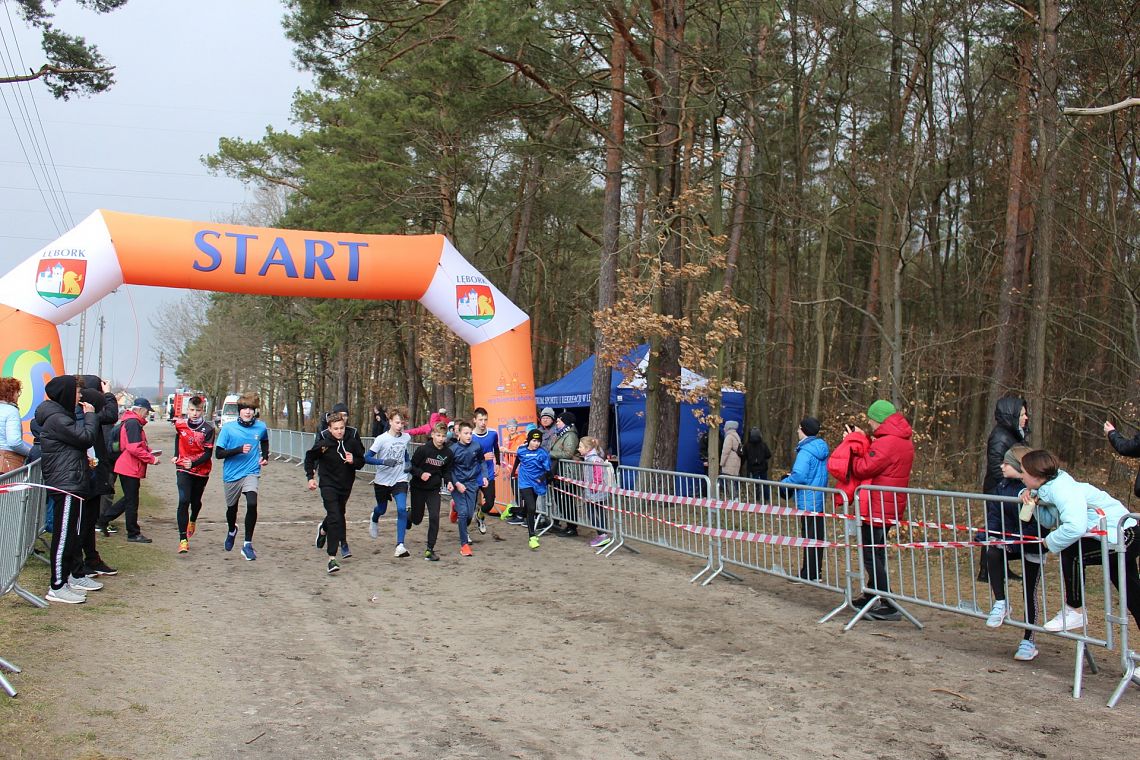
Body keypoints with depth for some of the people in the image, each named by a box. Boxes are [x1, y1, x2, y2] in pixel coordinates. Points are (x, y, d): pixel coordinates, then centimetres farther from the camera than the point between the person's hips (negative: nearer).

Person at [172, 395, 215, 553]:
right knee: (183, 501, -15)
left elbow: (208, 454, -14)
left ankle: (193, 521, 52)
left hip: (201, 471, 0)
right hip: (183, 469, 0)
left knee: (196, 501, 16)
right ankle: (183, 539, -18)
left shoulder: (208, 429, -12)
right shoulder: (180, 424, -1)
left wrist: (193, 463, -27)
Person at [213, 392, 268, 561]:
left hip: (251, 472, 0)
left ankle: (248, 544, -13)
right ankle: (231, 531, 53)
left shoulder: (261, 427, -2)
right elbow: (218, 453, -10)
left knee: (252, 503, -25)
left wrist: (265, 456, 8)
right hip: (231, 475, 0)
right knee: (232, 508, 18)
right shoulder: (228, 428, -9)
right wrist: (239, 450, -23)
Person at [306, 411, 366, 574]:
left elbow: (361, 461, 2)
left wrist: (353, 461, -19)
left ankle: (324, 530, 60)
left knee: (339, 514, 24)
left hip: (346, 485, 4)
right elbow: (309, 458, 4)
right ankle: (332, 559, -18)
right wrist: (310, 477, -3)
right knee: (334, 518, -17)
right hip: (328, 485, -4)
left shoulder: (352, 441, -9)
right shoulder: (323, 443, -14)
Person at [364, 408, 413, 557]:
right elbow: (367, 457, -17)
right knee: (382, 509, 20)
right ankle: (374, 519, 58)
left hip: (400, 480, 1)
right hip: (382, 481, -1)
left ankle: (400, 545, -18)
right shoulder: (382, 439, -15)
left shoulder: (406, 437, -2)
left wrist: (407, 464, 7)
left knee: (402, 509, -18)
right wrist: (384, 462, -30)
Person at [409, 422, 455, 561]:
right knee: (417, 519, 9)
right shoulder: (423, 449, -15)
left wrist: (448, 481, -9)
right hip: (418, 488, -2)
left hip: (434, 489, 2)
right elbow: (412, 465, -8)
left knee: (434, 517, -12)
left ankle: (429, 549, -4)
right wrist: (421, 473, -24)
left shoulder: (448, 453, -5)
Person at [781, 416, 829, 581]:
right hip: (820, 500, 8)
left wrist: (785, 482, -9)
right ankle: (815, 572, 23)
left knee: (809, 538, -2)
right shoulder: (822, 449, 8)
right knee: (818, 537, 14)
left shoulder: (805, 452, -19)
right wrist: (792, 476, 16)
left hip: (808, 502, -8)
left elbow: (799, 476, -28)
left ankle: (808, 575, 4)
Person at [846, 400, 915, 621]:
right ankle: (872, 597, 31)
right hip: (890, 508, 10)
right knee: (876, 552, 20)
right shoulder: (904, 441, 13)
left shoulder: (887, 443, -20)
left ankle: (888, 606, -7)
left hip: (877, 508, -10)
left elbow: (863, 468, -20)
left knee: (870, 555, -6)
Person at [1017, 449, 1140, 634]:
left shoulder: (1062, 489, -26)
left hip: (1124, 536, -10)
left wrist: (1051, 542, -23)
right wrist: (1029, 494, -3)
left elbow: (1075, 527, -41)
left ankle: (1074, 611, -4)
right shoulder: (1054, 483, 1)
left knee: (1071, 554, -17)